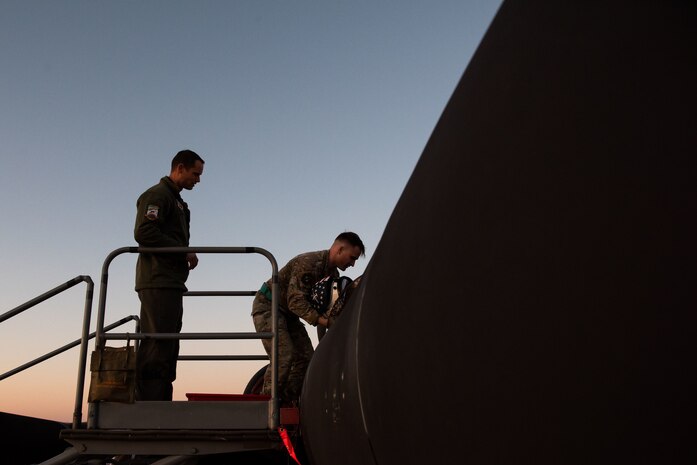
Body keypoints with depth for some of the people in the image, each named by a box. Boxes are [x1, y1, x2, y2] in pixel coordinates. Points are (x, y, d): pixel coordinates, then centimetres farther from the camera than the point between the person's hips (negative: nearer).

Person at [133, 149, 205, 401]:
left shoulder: (177, 202, 27)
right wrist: (184, 252, -13)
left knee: (167, 349, 7)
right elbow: (144, 233, -17)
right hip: (158, 283, -10)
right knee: (157, 348, -13)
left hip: (170, 285, 10)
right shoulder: (157, 195, -3)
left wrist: (186, 256, 8)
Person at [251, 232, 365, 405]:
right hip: (268, 306, -9)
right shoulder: (308, 263, -27)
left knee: (306, 358, -1)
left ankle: (287, 404, 5)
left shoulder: (333, 273, 4)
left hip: (288, 313, 9)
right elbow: (296, 301, -32)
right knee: (284, 357, -21)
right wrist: (323, 321, -40)